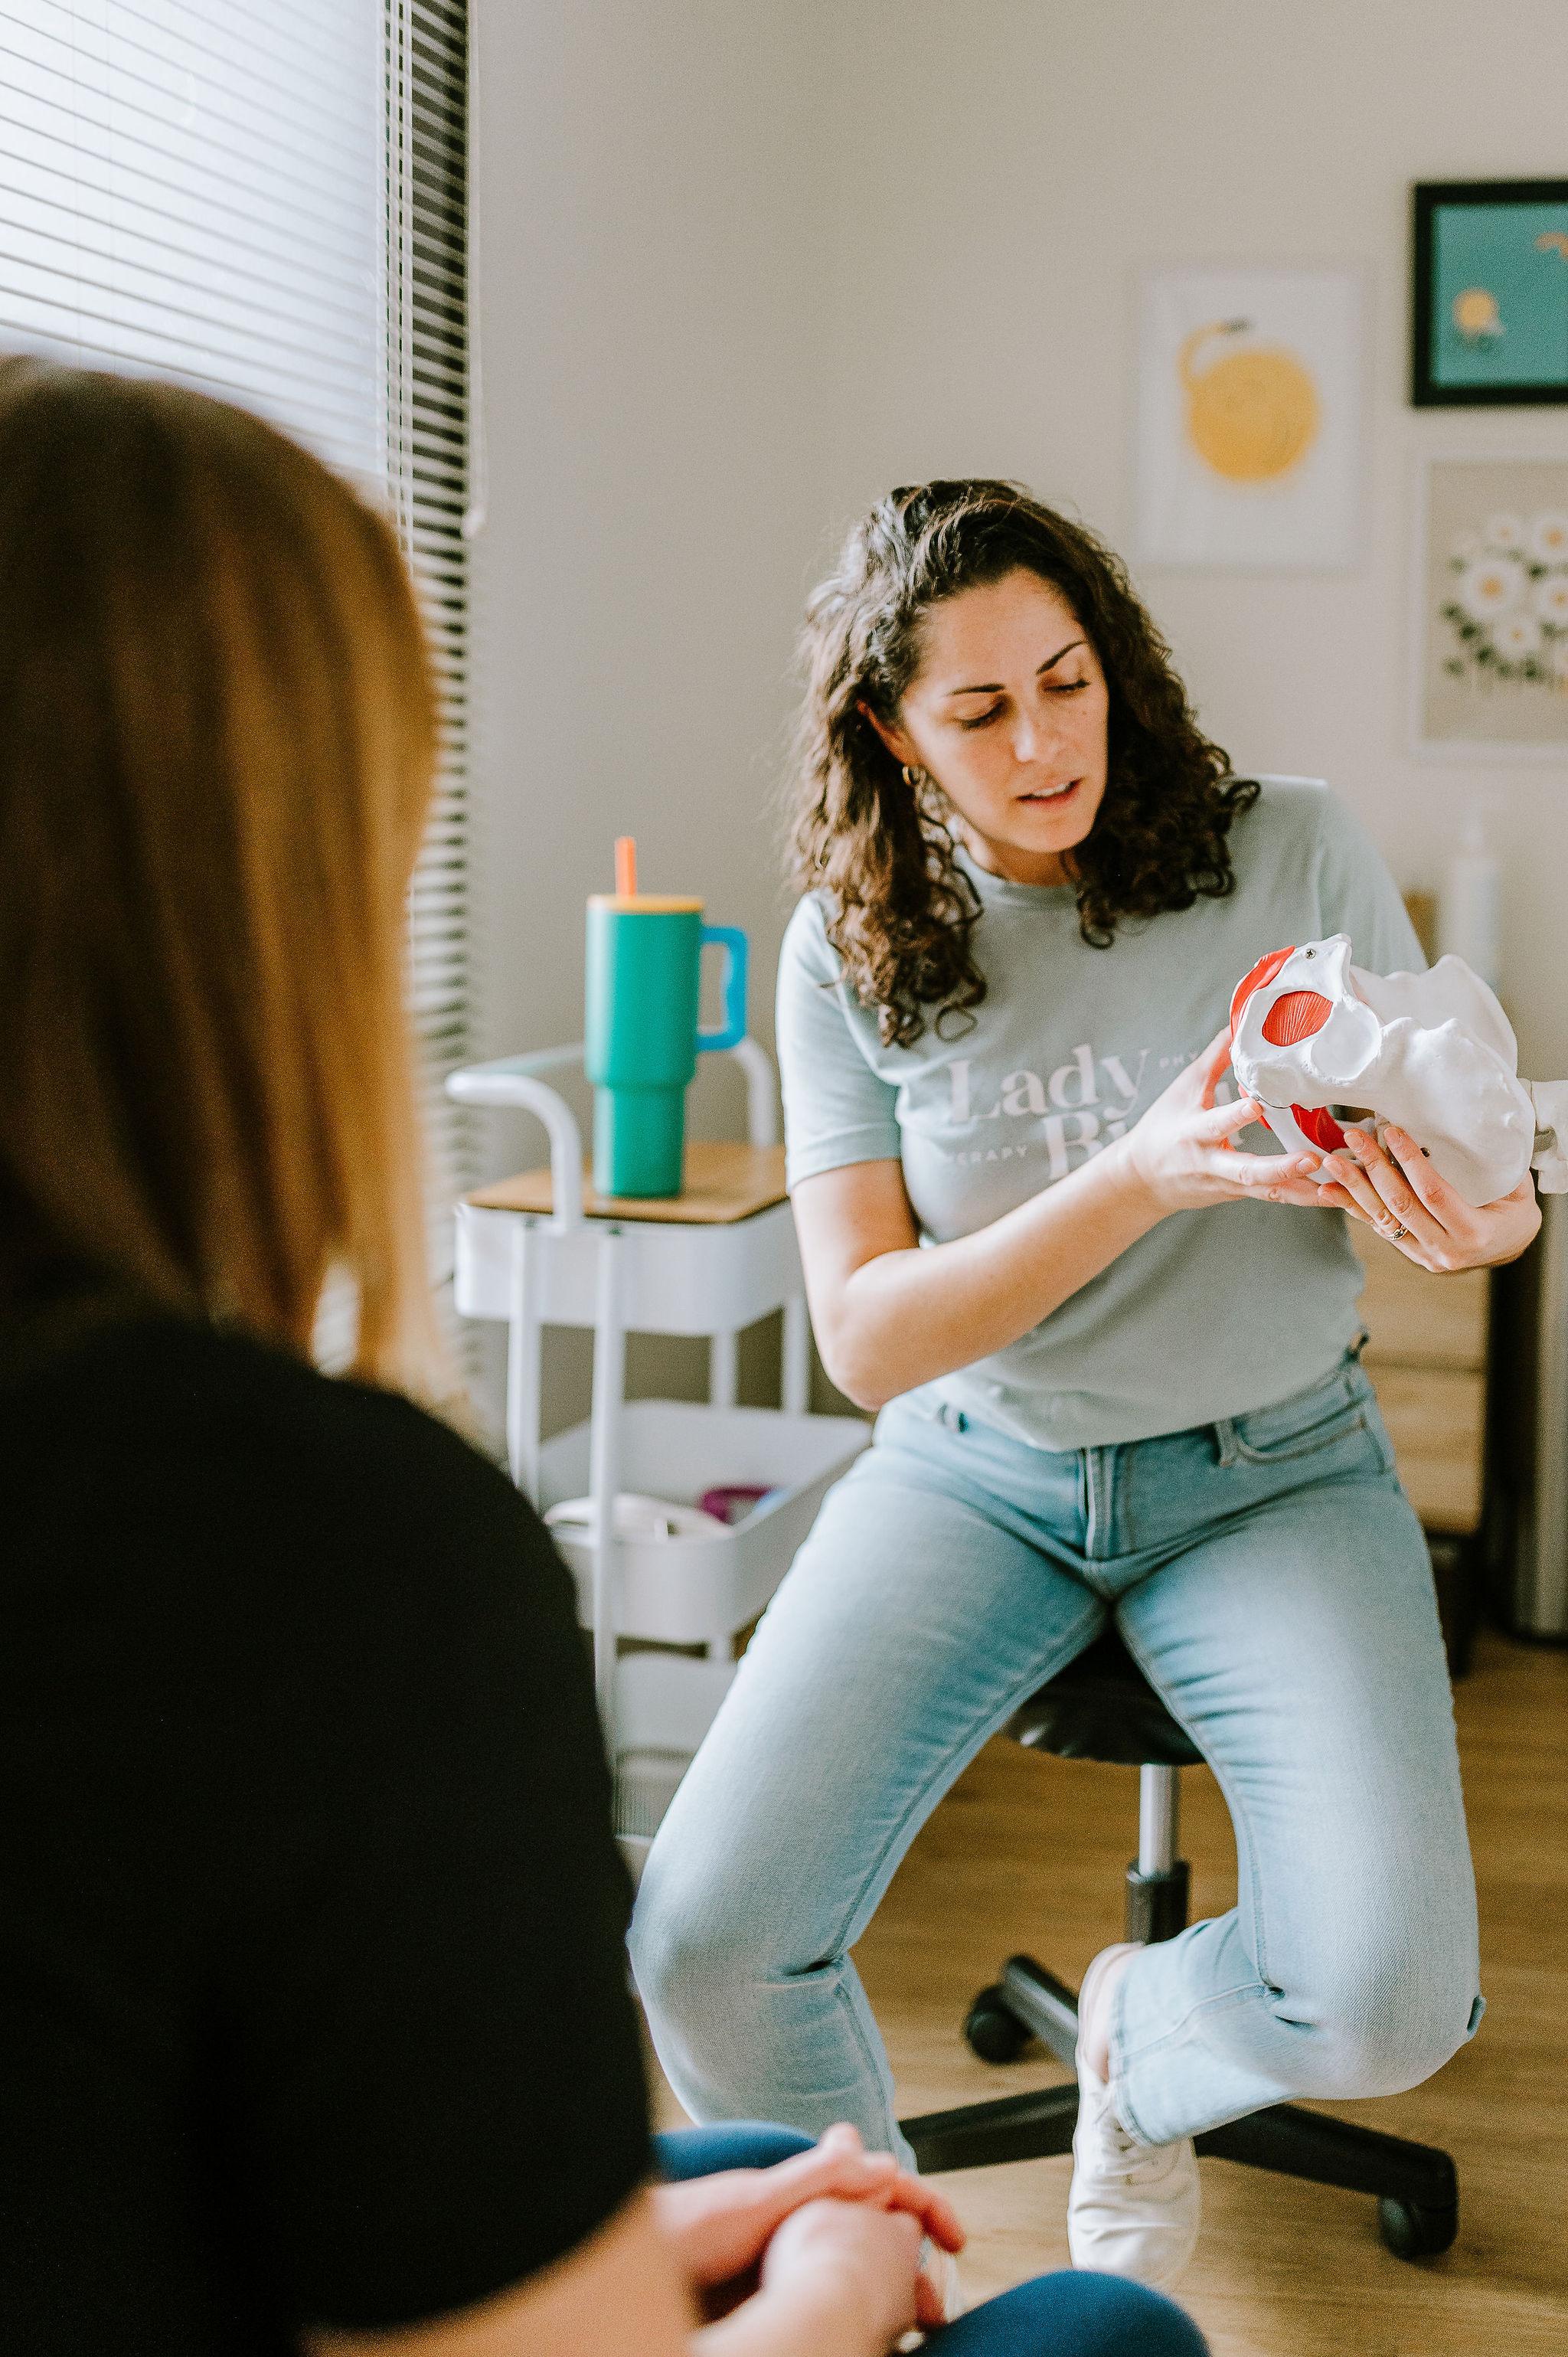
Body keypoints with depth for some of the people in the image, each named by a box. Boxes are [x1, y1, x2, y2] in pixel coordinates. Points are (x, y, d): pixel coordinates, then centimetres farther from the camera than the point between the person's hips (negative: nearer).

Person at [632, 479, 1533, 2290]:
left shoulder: (1294, 860, -5)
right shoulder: (851, 949, -4)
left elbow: (1489, 1192, 2)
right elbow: (864, 1337, -11)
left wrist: (1463, 1221, -25)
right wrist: (1142, 1178, -26)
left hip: (1271, 1472, 0)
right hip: (974, 1472, 1)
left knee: (1386, 2005, -21)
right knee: (703, 1944, -19)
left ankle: (1140, 2035, 17)